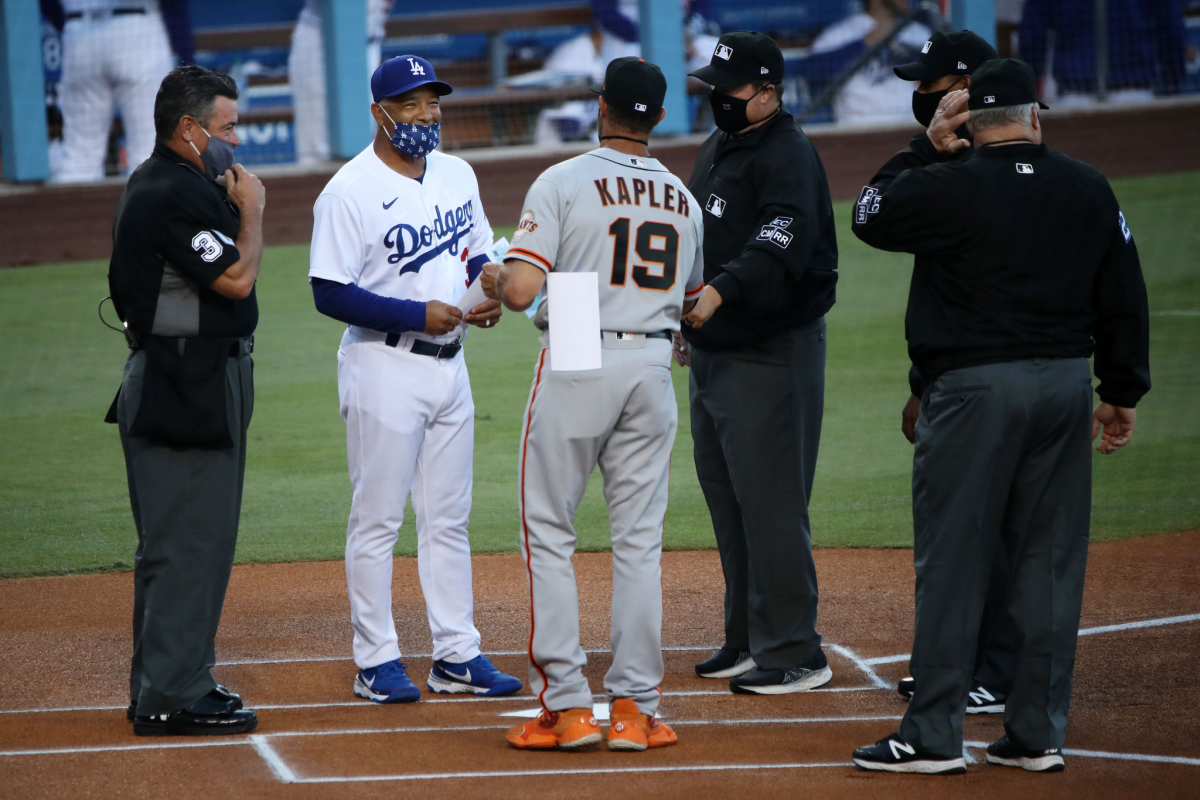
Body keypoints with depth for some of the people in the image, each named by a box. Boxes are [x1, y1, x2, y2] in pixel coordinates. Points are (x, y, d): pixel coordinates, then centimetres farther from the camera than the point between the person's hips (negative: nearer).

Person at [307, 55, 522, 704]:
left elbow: (478, 255, 21)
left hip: (448, 363, 7)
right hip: (384, 366, -7)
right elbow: (330, 294, -17)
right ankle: (376, 662, 4)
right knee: (377, 520, -1)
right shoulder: (350, 192, -14)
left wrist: (487, 292, -2)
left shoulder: (458, 176, 9)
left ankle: (457, 657, 16)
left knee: (449, 520, 11)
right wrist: (418, 315, -22)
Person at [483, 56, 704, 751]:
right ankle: (635, 708, 6)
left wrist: (494, 280, 8)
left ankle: (566, 705, -2)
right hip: (653, 368, 4)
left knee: (550, 535, 4)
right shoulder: (684, 199, 9)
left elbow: (522, 290, -14)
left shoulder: (563, 183, -8)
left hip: (577, 365, -4)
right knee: (640, 539, 8)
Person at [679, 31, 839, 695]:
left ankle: (794, 654, -8)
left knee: (768, 499, -11)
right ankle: (749, 639, 23)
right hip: (713, 352, 10)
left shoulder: (788, 156, -15)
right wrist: (687, 318, 23)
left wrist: (722, 291, -44)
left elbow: (781, 244, -31)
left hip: (772, 352, -10)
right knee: (725, 493, 14)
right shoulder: (717, 148, 15)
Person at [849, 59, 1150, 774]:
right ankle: (1039, 734, 10)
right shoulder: (1090, 191, 6)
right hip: (1066, 385, 5)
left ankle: (934, 735, -1)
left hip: (976, 390, -5)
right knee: (1051, 559, 9)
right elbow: (1125, 298, 10)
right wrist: (1124, 391, 17)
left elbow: (871, 216, 5)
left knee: (952, 561, -1)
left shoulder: (950, 188, -10)